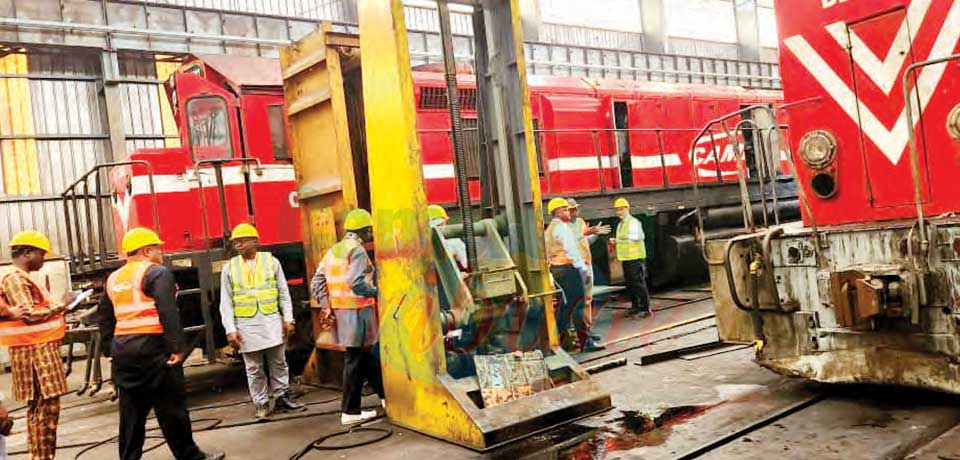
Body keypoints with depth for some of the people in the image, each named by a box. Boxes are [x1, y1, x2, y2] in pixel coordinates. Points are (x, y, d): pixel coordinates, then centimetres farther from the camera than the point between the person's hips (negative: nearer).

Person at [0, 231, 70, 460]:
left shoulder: (21, 277, 18)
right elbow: (29, 315, -20)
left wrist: (56, 308, 11)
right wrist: (61, 304, -13)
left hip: (41, 348, 10)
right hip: (35, 350, -10)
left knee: (40, 407, 13)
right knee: (45, 407, -8)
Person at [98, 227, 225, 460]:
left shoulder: (113, 279, 17)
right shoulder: (157, 273, -8)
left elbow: (105, 317, 20)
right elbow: (168, 313, -18)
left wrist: (112, 348, 23)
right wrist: (177, 347, -19)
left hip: (122, 350, 7)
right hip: (151, 347, -7)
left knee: (131, 410, 13)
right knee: (171, 407, 1)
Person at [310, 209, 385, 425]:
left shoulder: (333, 251, 15)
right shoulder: (357, 250, -11)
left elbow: (316, 283, 11)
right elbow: (356, 282, -24)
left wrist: (327, 306, 9)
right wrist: (376, 292, -11)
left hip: (340, 311, 9)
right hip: (357, 310, -9)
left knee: (366, 354, 15)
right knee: (355, 359, 0)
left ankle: (386, 396, 25)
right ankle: (350, 411, 7)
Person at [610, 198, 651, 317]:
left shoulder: (633, 222, -10)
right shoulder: (620, 224, 18)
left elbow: (640, 236, -25)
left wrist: (628, 237, -39)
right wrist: (615, 242, 7)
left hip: (635, 258, -9)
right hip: (626, 258, 9)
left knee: (639, 283, -8)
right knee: (629, 283, 14)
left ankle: (645, 308, -4)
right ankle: (635, 306, 25)